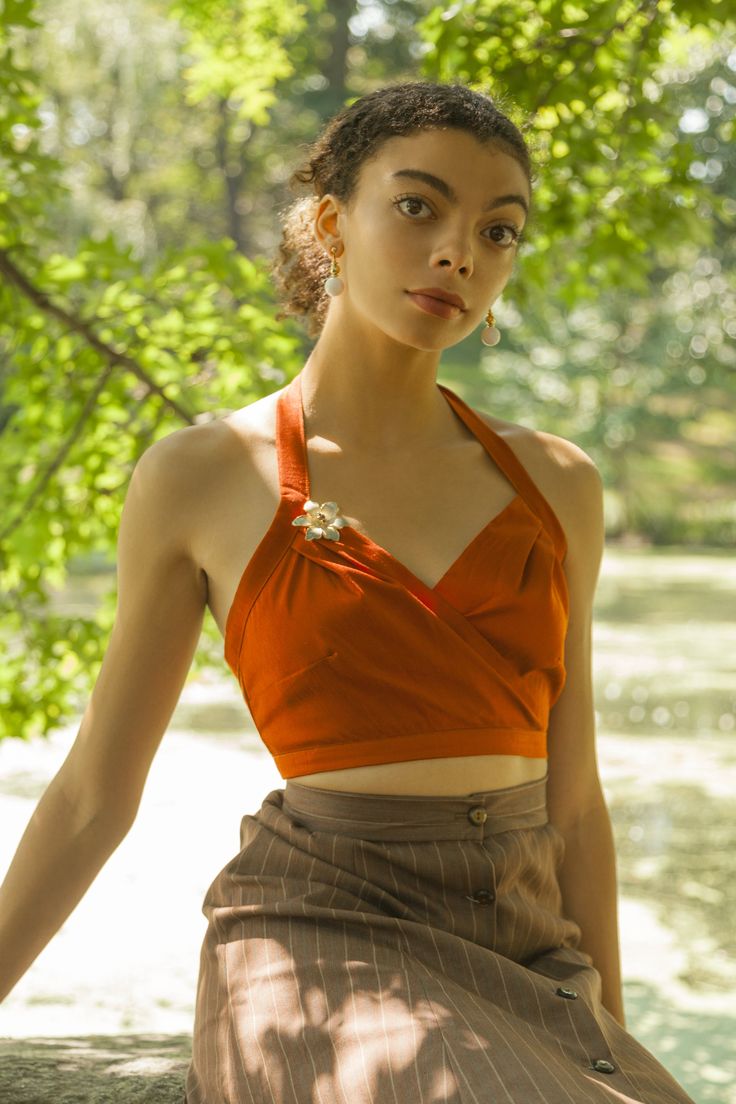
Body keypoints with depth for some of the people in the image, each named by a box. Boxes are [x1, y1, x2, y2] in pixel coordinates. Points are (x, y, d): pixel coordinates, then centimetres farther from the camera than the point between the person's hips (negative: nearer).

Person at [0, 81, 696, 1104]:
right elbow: (93, 793, 6)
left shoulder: (556, 483, 9)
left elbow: (571, 795, 13)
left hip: (525, 959, 4)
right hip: (322, 951, -4)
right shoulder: (199, 478, 0)